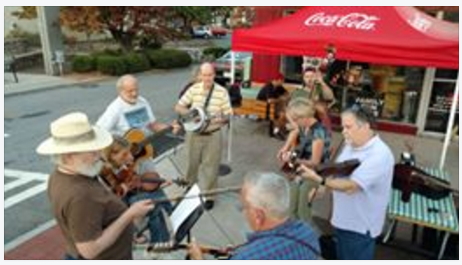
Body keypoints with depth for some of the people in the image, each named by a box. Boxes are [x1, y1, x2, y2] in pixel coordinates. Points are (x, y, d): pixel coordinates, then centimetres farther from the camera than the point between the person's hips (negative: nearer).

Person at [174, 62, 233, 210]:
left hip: (213, 135, -2)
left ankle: (209, 195, 24)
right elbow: (178, 108, -1)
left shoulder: (222, 92, -9)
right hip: (194, 133, 2)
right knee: (192, 163, 17)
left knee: (210, 166, 6)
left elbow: (229, 115, -6)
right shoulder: (193, 89, -4)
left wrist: (220, 119, -28)